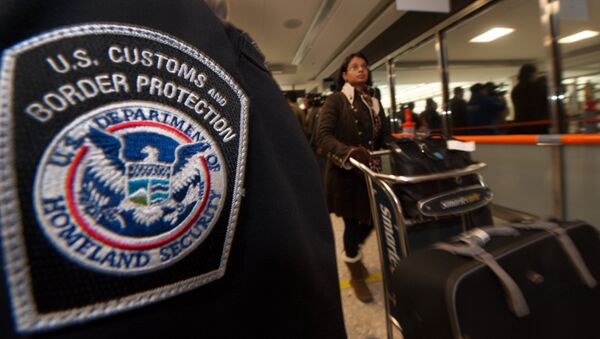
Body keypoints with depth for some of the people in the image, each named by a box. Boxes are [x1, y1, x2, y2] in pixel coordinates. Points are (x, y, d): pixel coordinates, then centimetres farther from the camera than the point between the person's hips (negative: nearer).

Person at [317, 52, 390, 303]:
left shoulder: (374, 103, 13)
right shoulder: (336, 101, -6)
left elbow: (385, 136, 9)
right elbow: (323, 135, -19)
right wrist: (350, 152, -33)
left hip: (370, 172, 6)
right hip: (345, 173, -5)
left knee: (371, 220, 11)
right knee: (352, 224, 4)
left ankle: (352, 254, 44)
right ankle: (356, 276, 28)